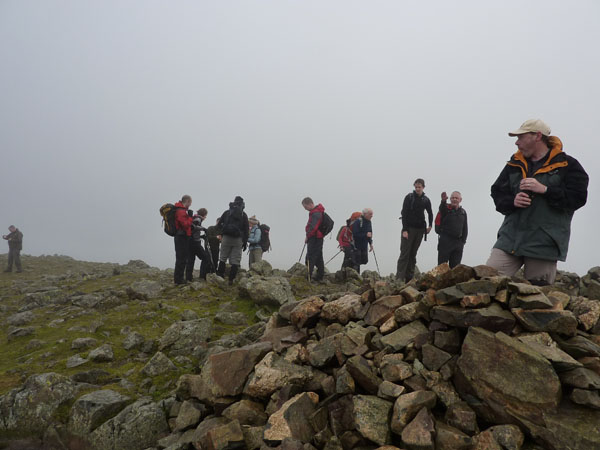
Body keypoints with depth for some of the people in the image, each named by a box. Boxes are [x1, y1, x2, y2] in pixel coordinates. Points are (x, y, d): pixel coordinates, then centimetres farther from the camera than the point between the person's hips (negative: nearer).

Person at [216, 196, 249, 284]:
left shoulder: (226, 213, 8)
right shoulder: (244, 215, 6)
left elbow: (219, 224, 7)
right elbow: (246, 229, 4)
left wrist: (221, 234, 22)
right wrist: (245, 242, 8)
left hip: (226, 238, 1)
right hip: (238, 240, -1)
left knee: (223, 258, 12)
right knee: (235, 261, 3)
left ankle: (220, 277, 9)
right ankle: (231, 279, -1)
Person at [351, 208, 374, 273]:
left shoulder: (369, 222, 8)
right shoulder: (358, 221, -18)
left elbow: (370, 233, 18)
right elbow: (355, 234, -23)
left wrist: (370, 243, 9)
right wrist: (365, 235, -27)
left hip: (364, 246, 8)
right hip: (357, 245, -8)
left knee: (364, 261, 10)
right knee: (357, 262, -5)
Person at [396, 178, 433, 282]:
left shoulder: (426, 200, 8)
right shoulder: (409, 197, -4)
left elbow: (430, 213, 22)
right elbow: (404, 214, -9)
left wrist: (430, 225, 8)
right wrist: (404, 230, -16)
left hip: (420, 229, 4)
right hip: (409, 228, -4)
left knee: (413, 254, 7)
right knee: (405, 253, -9)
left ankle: (409, 278, 11)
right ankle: (399, 278, -12)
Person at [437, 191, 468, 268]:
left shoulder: (463, 212, 13)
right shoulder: (446, 208, -2)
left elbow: (465, 228, 17)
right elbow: (442, 209, -29)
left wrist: (463, 240, 8)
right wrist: (443, 201, -50)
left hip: (458, 243, 4)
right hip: (445, 241, -4)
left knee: (455, 265, 7)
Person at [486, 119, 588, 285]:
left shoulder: (567, 165, 2)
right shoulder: (514, 164, 16)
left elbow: (578, 197, -7)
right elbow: (497, 193, 13)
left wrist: (544, 189, -16)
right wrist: (512, 201, -8)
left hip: (544, 244, -3)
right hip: (510, 238, 4)